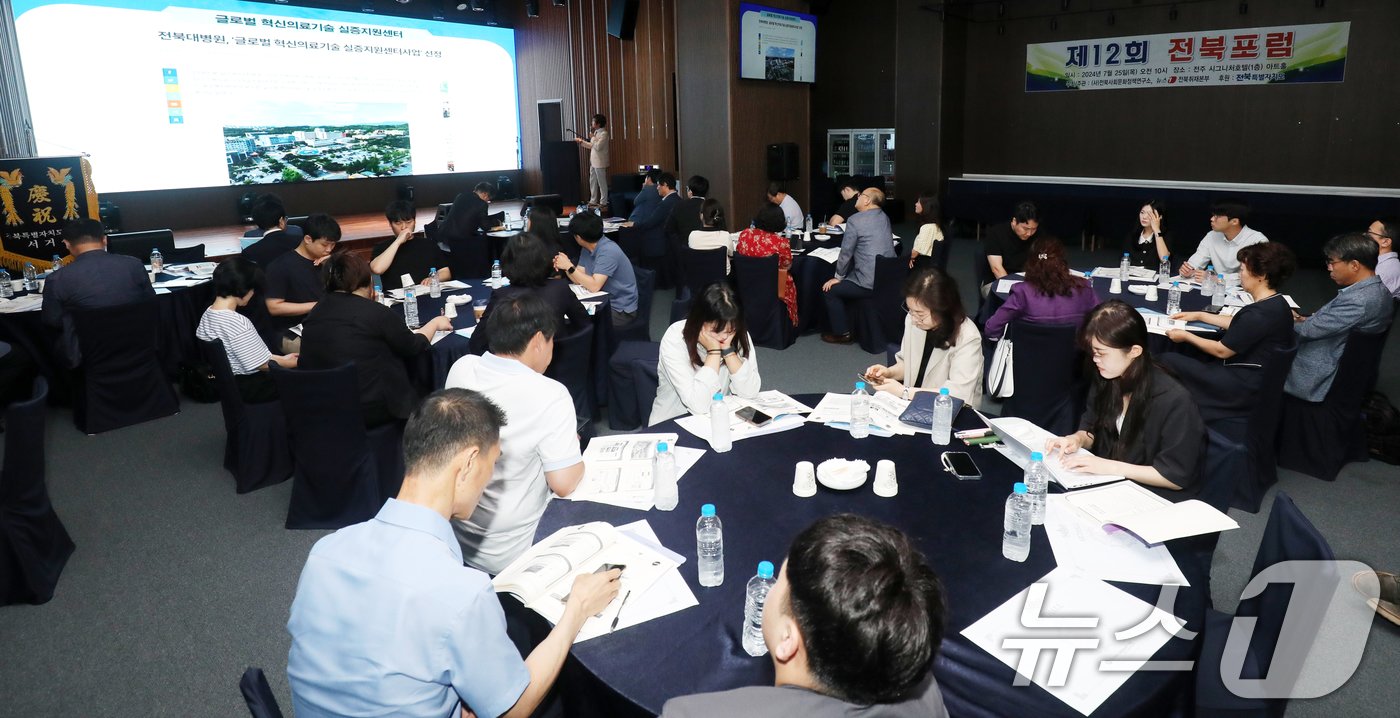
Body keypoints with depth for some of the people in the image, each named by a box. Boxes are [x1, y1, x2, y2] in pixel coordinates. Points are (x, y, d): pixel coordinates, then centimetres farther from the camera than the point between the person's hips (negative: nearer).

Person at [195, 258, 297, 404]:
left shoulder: (208, 314, -2)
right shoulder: (238, 323, -29)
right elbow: (262, 364, -22)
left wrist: (282, 358, 9)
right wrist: (297, 363, -6)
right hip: (248, 388, -9)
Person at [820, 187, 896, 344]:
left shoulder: (855, 220, -12)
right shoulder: (885, 218, 11)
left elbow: (846, 253, -8)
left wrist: (838, 277, 4)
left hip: (870, 283, -8)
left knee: (830, 289, 11)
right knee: (845, 284, 30)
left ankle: (842, 333, 16)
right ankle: (853, 324, 37)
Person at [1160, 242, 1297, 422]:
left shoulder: (1259, 314, -28)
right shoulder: (1276, 303, 3)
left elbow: (1221, 350, -18)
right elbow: (1237, 325, 19)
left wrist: (1186, 336, -4)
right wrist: (1200, 316, 21)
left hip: (1246, 389, -10)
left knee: (1169, 360, -10)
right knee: (1184, 356, 20)